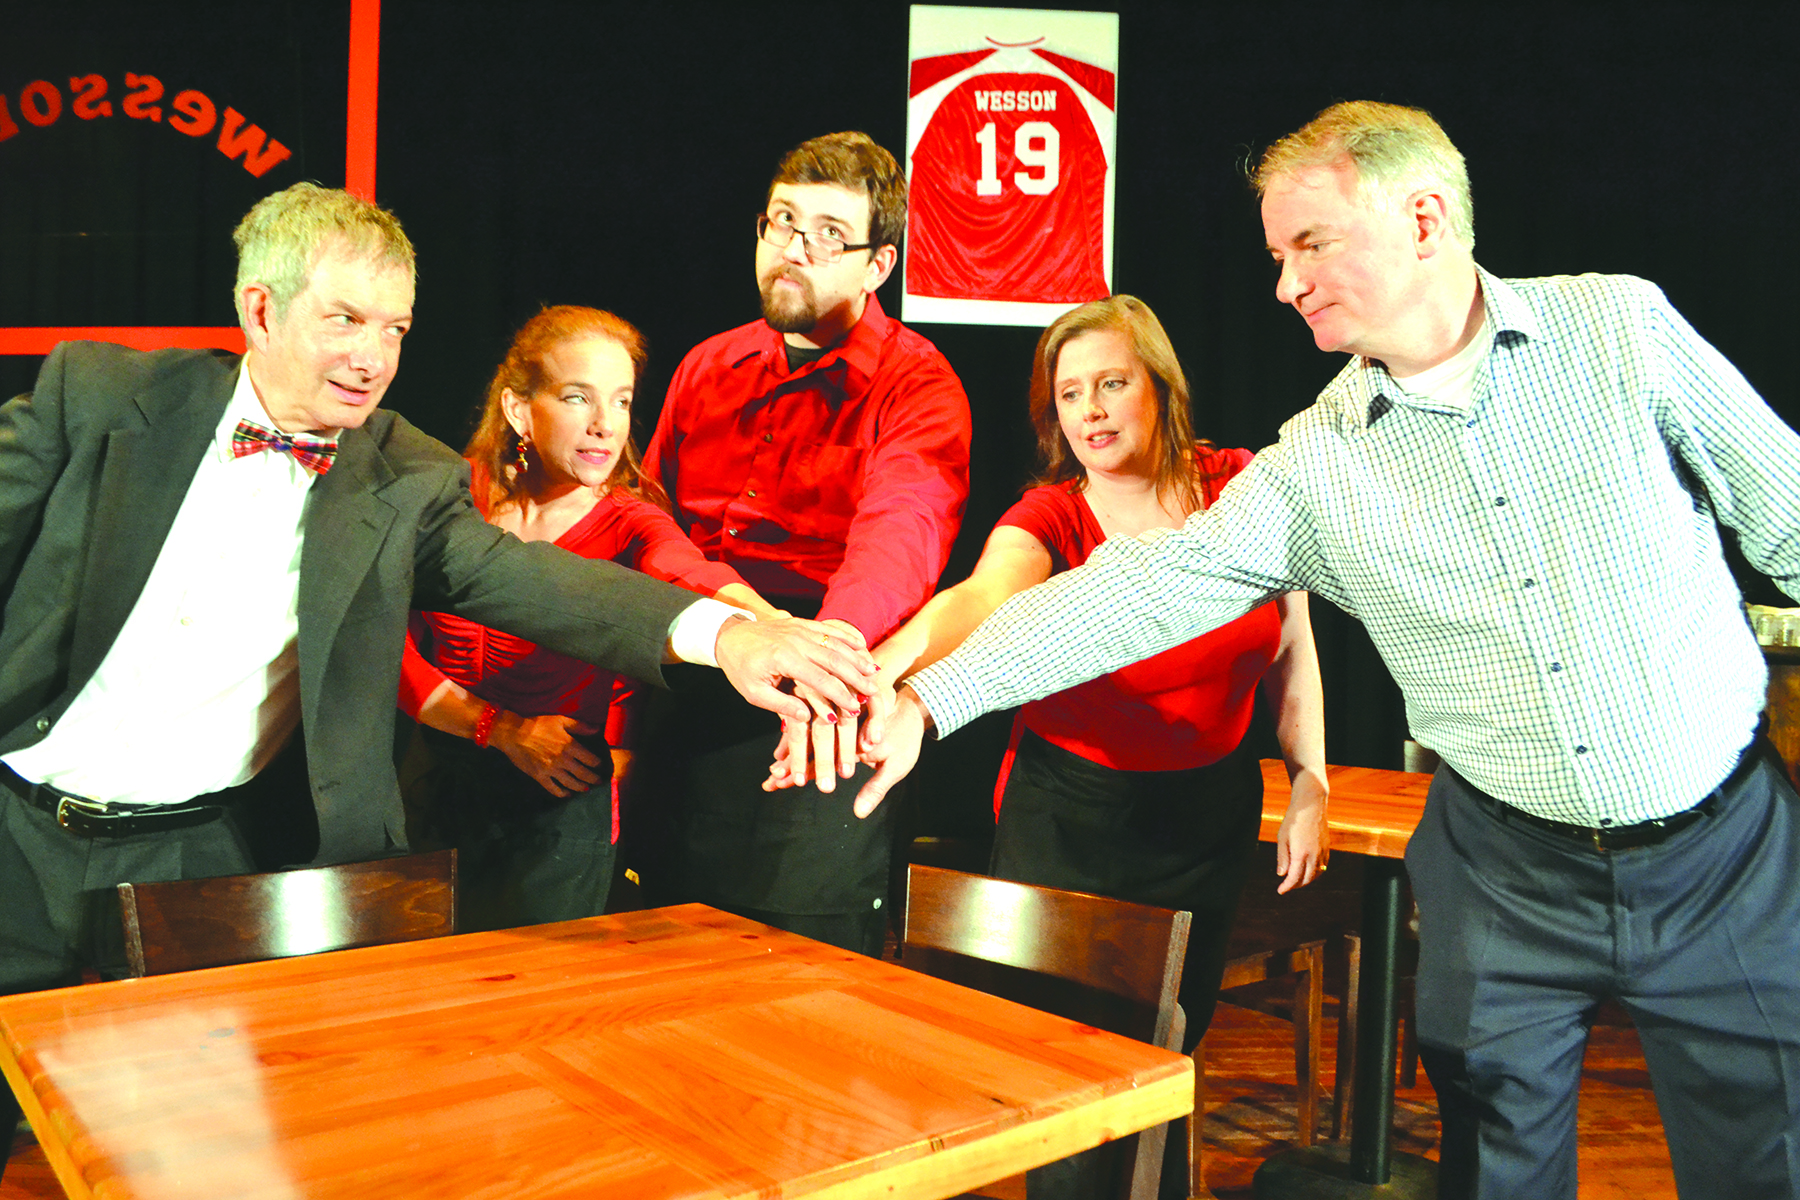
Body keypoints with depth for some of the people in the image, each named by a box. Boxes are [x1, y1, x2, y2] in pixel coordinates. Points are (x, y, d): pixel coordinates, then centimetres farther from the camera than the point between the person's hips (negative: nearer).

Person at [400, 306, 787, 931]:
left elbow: (689, 574, -33)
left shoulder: (629, 522, -9)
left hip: (559, 809, -2)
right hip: (438, 780, 2)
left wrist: (775, 628, -56)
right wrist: (506, 730, -16)